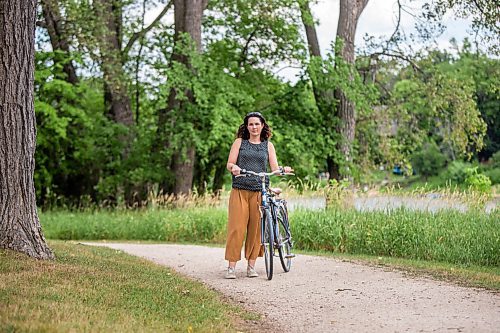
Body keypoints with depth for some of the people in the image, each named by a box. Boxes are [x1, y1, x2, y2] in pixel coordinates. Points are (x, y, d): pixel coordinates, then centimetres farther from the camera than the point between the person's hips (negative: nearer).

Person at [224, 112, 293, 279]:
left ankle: (251, 265, 9)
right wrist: (233, 167, -20)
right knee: (236, 228, -7)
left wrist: (283, 170, -17)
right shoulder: (239, 142, 10)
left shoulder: (268, 145, 13)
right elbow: (229, 164, 4)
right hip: (240, 190, -1)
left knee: (256, 228, -1)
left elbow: (274, 168, 5)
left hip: (259, 191, 1)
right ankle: (231, 267, -3)